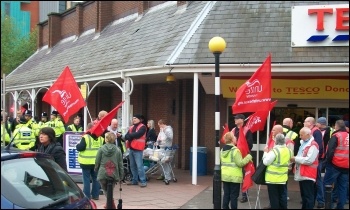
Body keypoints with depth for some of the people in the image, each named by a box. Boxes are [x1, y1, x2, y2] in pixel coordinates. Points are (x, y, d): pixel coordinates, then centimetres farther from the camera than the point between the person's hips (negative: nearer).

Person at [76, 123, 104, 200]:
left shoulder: (85, 137, -14)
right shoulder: (100, 138, 3)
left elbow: (80, 148, -16)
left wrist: (77, 145, 3)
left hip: (87, 162, -5)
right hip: (97, 162, 5)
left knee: (86, 179, 3)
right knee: (95, 178, 15)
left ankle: (87, 195, 3)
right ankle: (95, 195, 18)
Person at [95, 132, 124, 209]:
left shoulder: (101, 149, -5)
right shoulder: (118, 150, 1)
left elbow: (97, 162, 0)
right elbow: (120, 164, 3)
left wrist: (96, 170, 18)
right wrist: (121, 176, 11)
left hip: (102, 174, -2)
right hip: (114, 175, 2)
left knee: (105, 190, 8)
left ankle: (112, 204, -9)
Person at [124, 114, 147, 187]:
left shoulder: (142, 127, -5)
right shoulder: (131, 127, 17)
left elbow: (137, 134, -20)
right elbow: (126, 136, 7)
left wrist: (130, 135, -5)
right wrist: (132, 136, -14)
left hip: (138, 149, -8)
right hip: (131, 148, 8)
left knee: (139, 166, -11)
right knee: (132, 166, 12)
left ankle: (143, 181, -7)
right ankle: (135, 180, 21)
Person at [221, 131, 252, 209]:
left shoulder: (222, 150, 8)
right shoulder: (235, 150, -17)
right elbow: (240, 163, -19)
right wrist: (248, 157, -9)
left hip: (224, 176, 7)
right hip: (234, 176, -7)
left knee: (226, 194, 12)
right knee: (234, 195, 1)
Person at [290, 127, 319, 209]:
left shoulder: (313, 145, -15)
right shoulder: (303, 143, 14)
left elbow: (309, 160, -23)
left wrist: (296, 159, -15)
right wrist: (295, 159, 8)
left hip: (308, 175, -9)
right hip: (302, 174, 9)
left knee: (308, 196, -3)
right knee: (303, 195, 18)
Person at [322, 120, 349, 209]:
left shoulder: (336, 136, -8)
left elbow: (330, 150, -16)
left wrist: (327, 161, -6)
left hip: (335, 164, -6)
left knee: (327, 184, 2)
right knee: (342, 186, 9)